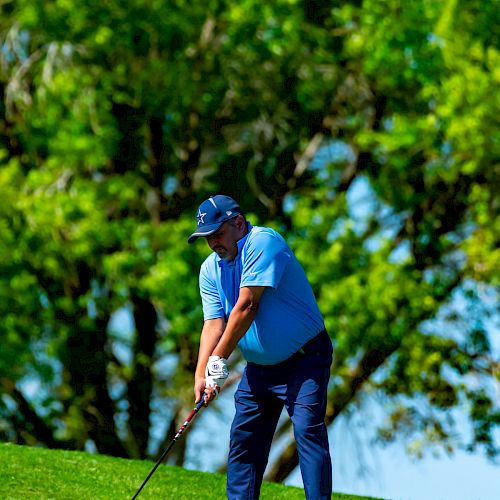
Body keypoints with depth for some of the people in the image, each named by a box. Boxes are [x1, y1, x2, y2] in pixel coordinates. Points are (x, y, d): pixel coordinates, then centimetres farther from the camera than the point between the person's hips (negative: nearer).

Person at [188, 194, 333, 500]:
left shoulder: (263, 242, -19)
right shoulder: (211, 269, 4)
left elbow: (247, 306, -25)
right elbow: (214, 323, -5)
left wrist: (220, 359, -24)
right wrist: (201, 374, -20)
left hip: (304, 360, -8)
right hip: (259, 368, 8)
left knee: (308, 429, -19)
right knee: (243, 440, 6)